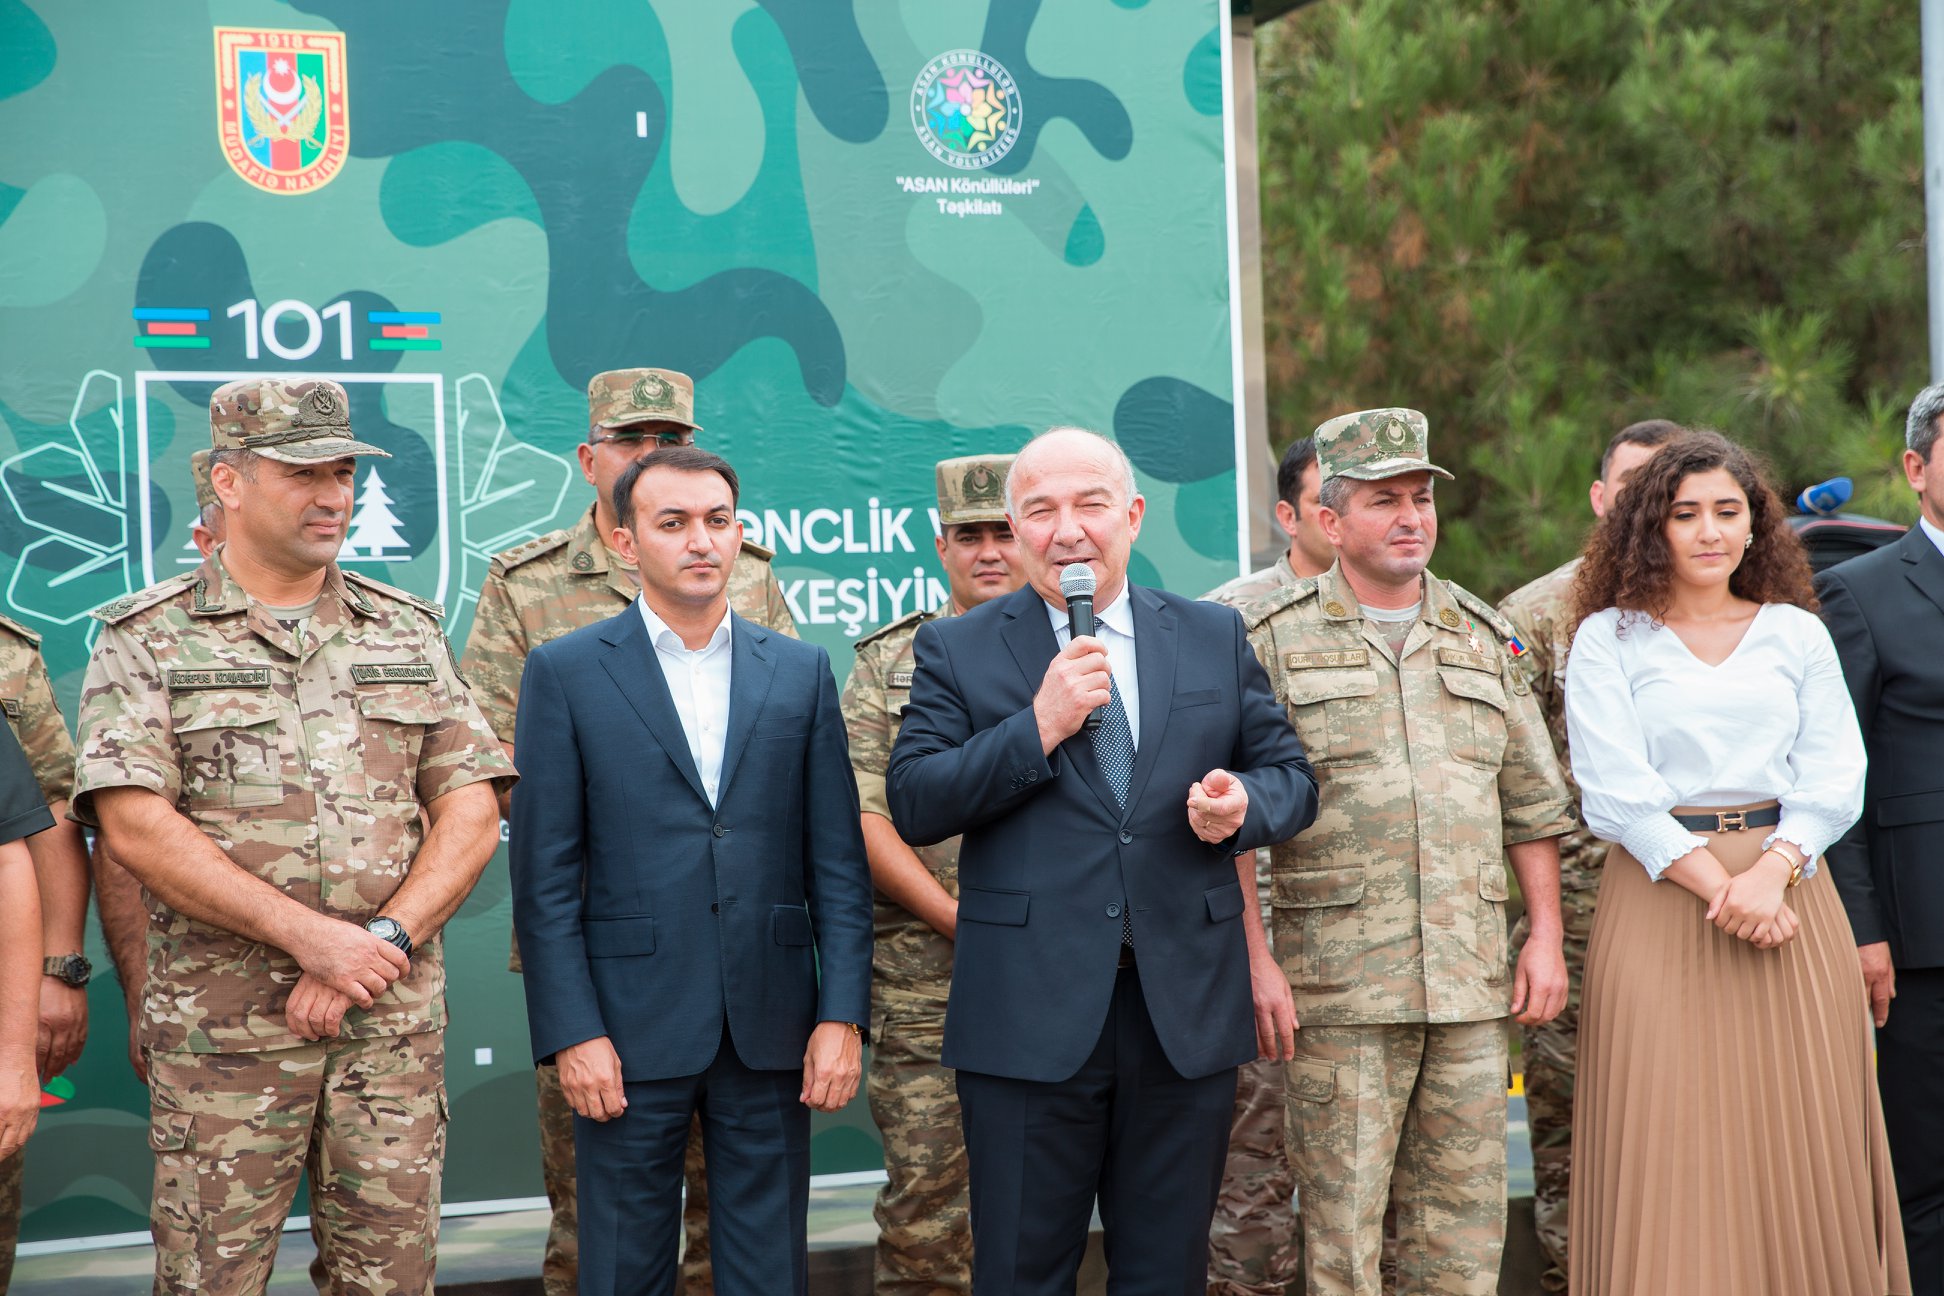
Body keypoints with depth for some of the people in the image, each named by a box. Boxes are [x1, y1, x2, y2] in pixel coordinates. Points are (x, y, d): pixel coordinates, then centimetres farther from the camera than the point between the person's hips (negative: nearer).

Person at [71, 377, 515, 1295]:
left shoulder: (408, 631, 12)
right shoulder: (147, 638, 1)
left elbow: (470, 814, 6)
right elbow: (134, 825, -10)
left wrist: (382, 942, -10)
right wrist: (309, 935, -16)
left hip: (396, 1018, 3)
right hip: (221, 1029, -3)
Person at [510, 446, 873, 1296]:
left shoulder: (800, 671, 8)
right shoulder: (566, 673, 1)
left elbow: (838, 861, 6)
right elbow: (544, 873, -2)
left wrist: (842, 1014, -2)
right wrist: (572, 1033, -9)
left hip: (771, 1031, 2)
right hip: (631, 1031, -2)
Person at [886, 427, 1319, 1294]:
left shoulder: (1215, 638, 11)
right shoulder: (954, 652, 3)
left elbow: (1290, 776, 14)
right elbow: (913, 806, -7)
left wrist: (1245, 802, -9)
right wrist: (1039, 726, -16)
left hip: (1189, 1016, 2)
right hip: (1030, 1018, -2)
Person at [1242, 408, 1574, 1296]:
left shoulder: (1481, 637, 15)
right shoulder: (1275, 641, 2)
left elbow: (1531, 803, 17)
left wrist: (1545, 938, 9)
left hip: (1472, 982, 4)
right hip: (1339, 984, -4)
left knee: (1465, 1217, 7)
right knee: (1340, 1220, -2)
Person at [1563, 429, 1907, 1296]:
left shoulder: (1797, 633, 12)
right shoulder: (1609, 639, 4)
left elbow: (1836, 776, 3)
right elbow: (1615, 791, -5)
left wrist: (1770, 869, -14)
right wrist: (1717, 886, -15)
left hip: (1789, 892, 2)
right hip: (1658, 895, -2)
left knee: (1799, 1144, 1)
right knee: (1672, 1146, -4)